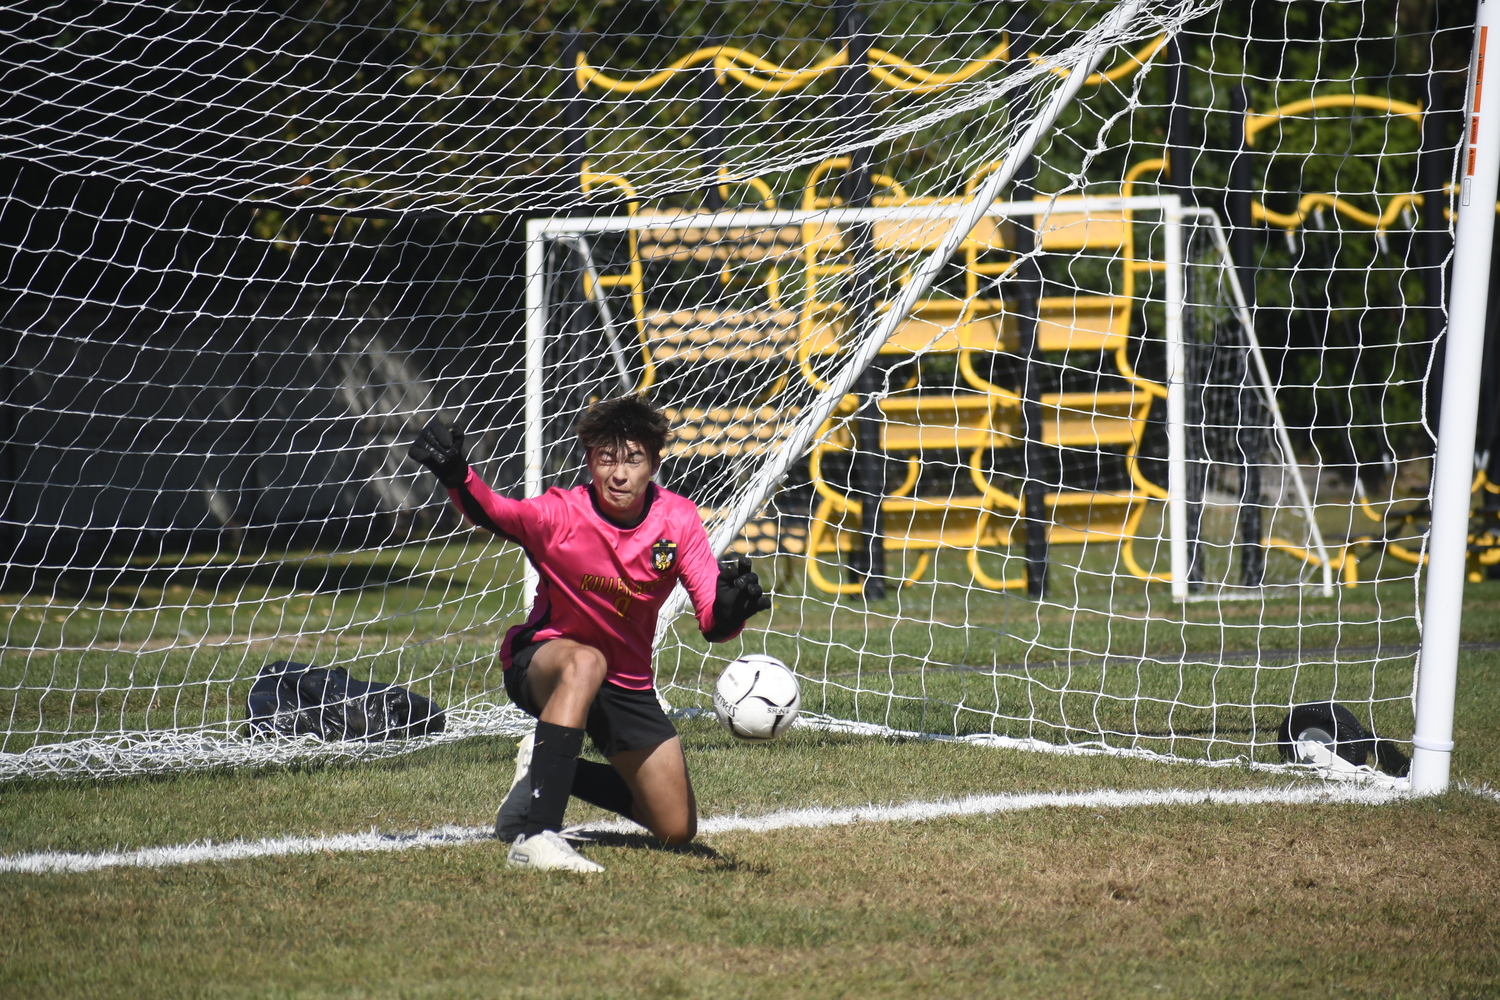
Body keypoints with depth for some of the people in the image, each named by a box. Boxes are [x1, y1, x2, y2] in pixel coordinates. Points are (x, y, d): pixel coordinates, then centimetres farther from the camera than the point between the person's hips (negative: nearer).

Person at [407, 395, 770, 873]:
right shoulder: (561, 515, -22)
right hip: (542, 662, -4)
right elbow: (489, 511, -39)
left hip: (627, 686, 5)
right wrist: (454, 474, -60)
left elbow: (713, 625, -17)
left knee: (678, 829, 5)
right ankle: (534, 834, -44)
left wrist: (732, 605, -41)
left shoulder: (678, 521, -14)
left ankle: (545, 768, 26)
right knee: (585, 662, -42)